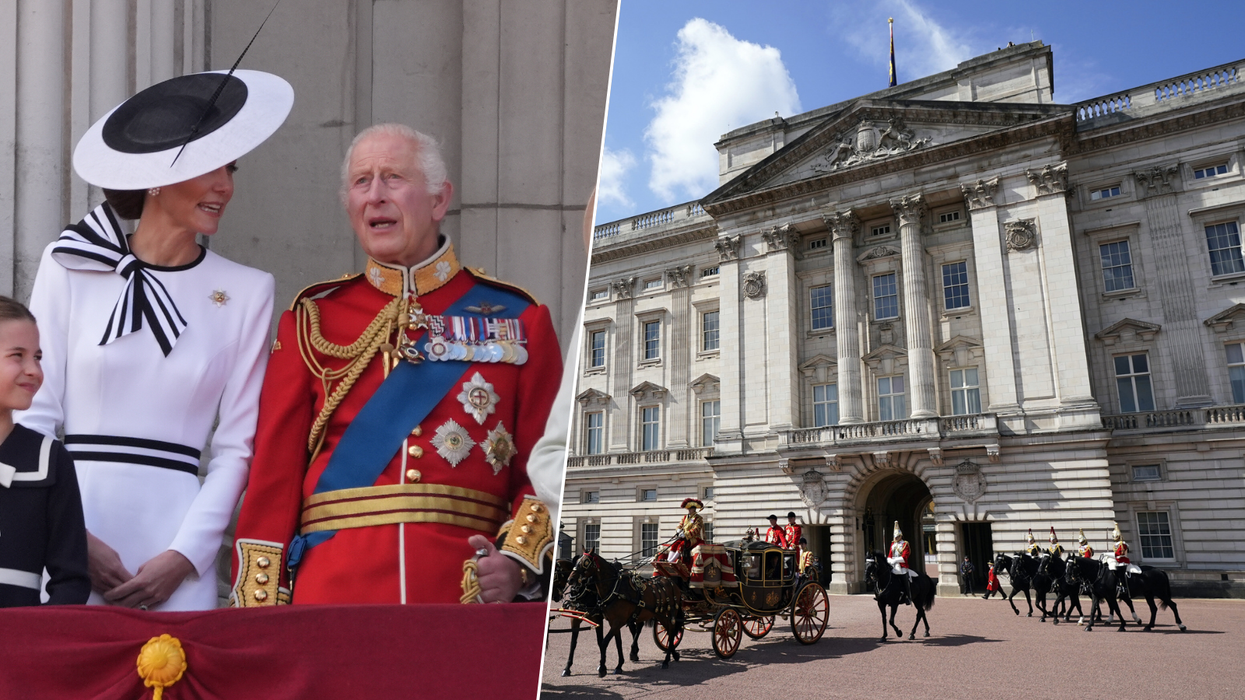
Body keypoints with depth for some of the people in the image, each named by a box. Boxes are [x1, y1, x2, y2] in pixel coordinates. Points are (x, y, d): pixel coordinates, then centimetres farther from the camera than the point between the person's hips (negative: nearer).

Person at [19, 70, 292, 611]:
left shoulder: (246, 292, 2)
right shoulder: (71, 266, 3)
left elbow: (237, 445, 2)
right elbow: (34, 416, 3)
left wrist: (184, 555, -6)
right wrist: (73, 540, -6)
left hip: (175, 533, 0)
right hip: (71, 535, 0)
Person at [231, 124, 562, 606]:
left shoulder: (519, 320, 5)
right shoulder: (312, 319, 8)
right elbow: (275, 471, 5)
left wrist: (518, 560, -13)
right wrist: (260, 610, -2)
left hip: (467, 592, 0)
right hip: (331, 592, 1)